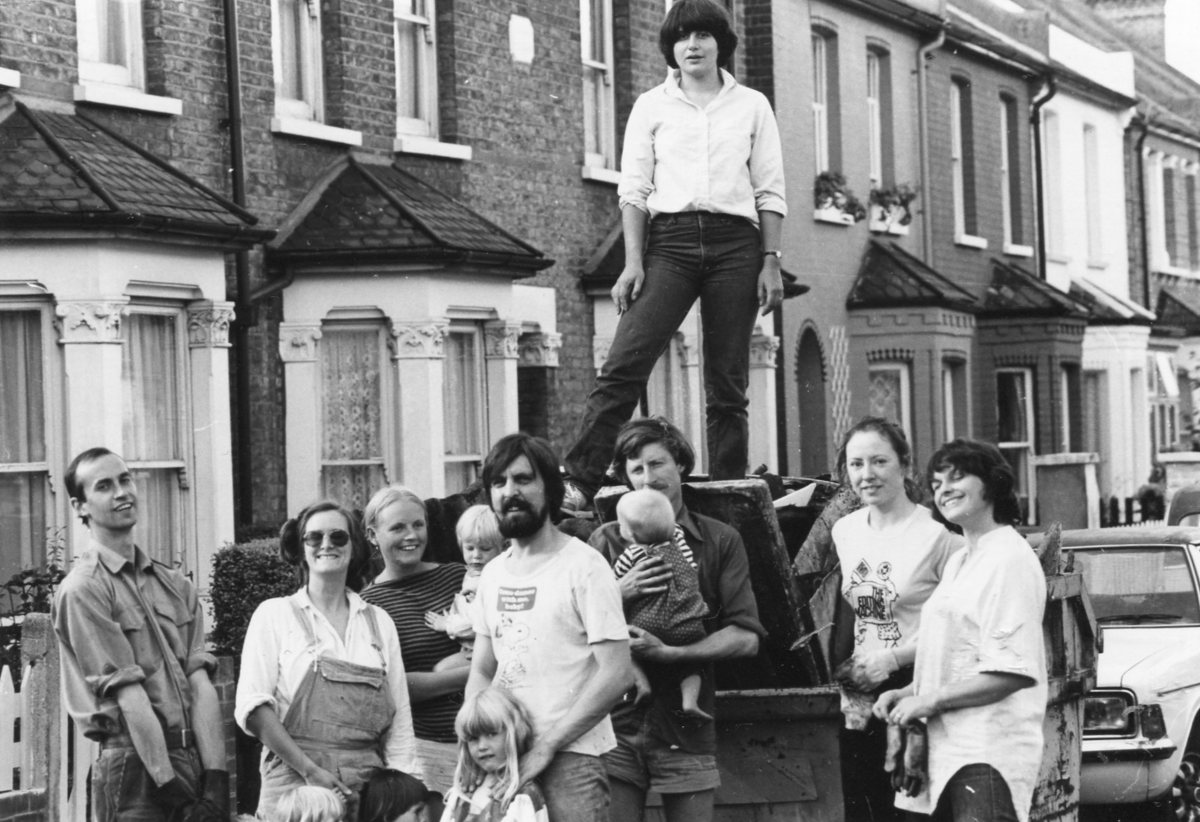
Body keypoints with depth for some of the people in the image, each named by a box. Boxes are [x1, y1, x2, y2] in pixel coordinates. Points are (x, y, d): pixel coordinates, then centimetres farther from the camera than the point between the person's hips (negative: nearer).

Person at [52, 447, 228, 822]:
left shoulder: (176, 585, 12)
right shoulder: (82, 590, -6)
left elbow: (200, 683, 2)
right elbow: (130, 697, -12)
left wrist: (216, 776, -9)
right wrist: (168, 783, -16)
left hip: (194, 760, 6)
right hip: (135, 764, -5)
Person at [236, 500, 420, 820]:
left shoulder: (379, 622, 14)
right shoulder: (274, 614, 6)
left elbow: (399, 719, 14)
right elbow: (252, 707, -4)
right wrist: (311, 771, -12)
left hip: (368, 784, 3)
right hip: (294, 779, -2)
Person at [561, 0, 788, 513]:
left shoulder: (751, 106, 12)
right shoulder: (652, 107, 10)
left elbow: (770, 192, 10)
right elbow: (633, 189, 6)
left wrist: (771, 262, 0)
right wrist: (633, 262, -5)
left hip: (735, 241, 1)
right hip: (670, 239, -1)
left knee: (728, 384, 1)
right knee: (624, 365, -15)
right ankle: (580, 482, -21)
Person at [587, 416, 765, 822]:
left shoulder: (720, 541, 6)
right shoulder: (607, 541, 8)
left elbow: (746, 638, -3)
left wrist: (669, 653, -15)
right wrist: (618, 594, -15)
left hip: (685, 731, 0)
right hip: (616, 724, 0)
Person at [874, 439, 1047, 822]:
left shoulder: (1009, 560, -10)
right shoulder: (959, 562, 20)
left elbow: (1011, 672, -17)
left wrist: (930, 701, -13)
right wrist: (907, 693, 10)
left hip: (988, 753, -9)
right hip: (952, 748, 9)